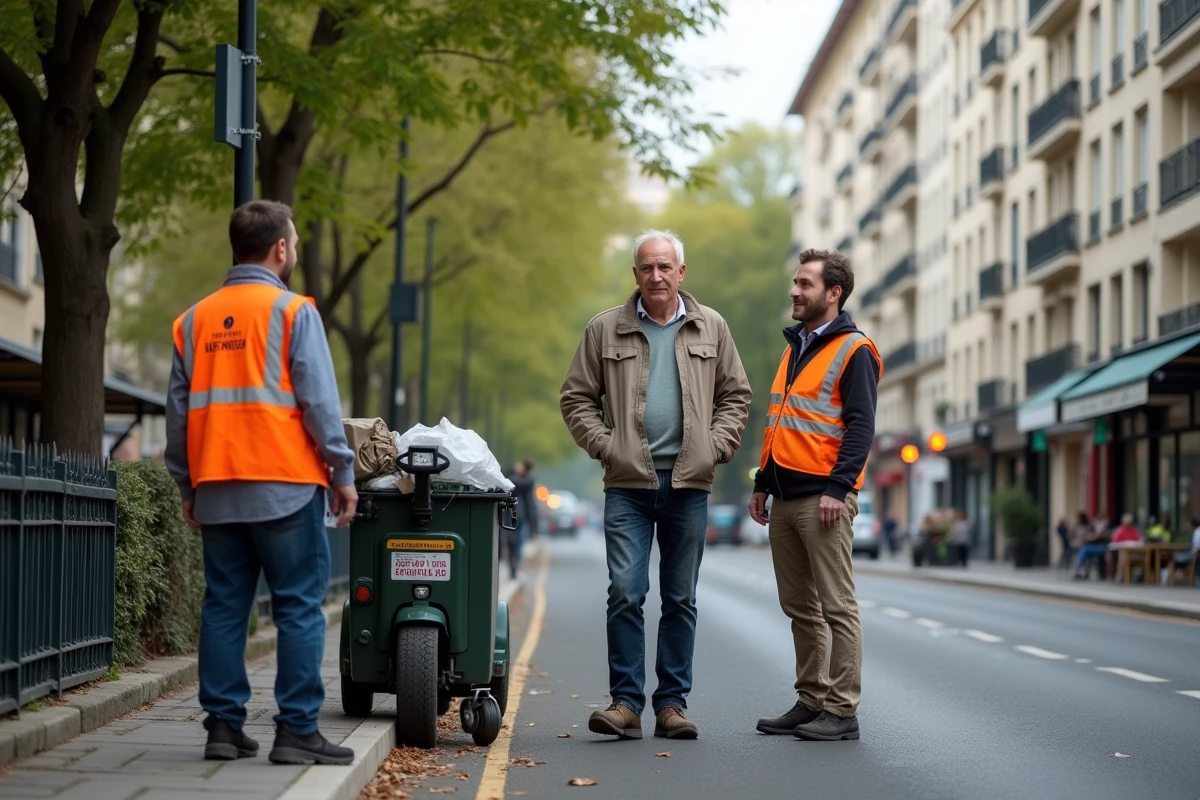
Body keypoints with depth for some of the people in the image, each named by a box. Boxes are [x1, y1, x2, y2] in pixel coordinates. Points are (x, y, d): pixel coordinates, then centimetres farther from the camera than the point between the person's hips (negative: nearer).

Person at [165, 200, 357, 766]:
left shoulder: (195, 320, 12)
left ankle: (223, 725, 10)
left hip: (216, 491, 5)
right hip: (284, 486, -5)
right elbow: (318, 401, -9)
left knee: (224, 607, 9)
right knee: (299, 608, -1)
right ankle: (297, 730, -4)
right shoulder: (292, 311, -4)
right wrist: (343, 472, -2)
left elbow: (178, 409, 14)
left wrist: (188, 486, 20)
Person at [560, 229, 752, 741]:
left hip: (689, 484, 2)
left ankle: (672, 703, 13)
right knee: (625, 592, -9)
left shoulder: (711, 329, 10)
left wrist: (716, 446, 1)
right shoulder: (606, 330, 6)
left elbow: (735, 395, 15)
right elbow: (577, 398, 8)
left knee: (681, 599, 6)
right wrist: (604, 445, -4)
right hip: (628, 483, -1)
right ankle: (626, 702, -4)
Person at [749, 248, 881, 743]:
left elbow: (860, 426, -13)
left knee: (836, 605, -6)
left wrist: (838, 488, -21)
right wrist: (762, 484, 19)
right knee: (799, 607, 11)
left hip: (823, 498, -9)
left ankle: (843, 711, -3)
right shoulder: (795, 348, 20)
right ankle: (811, 702, 18)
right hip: (784, 498, 9)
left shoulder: (854, 351, -6)